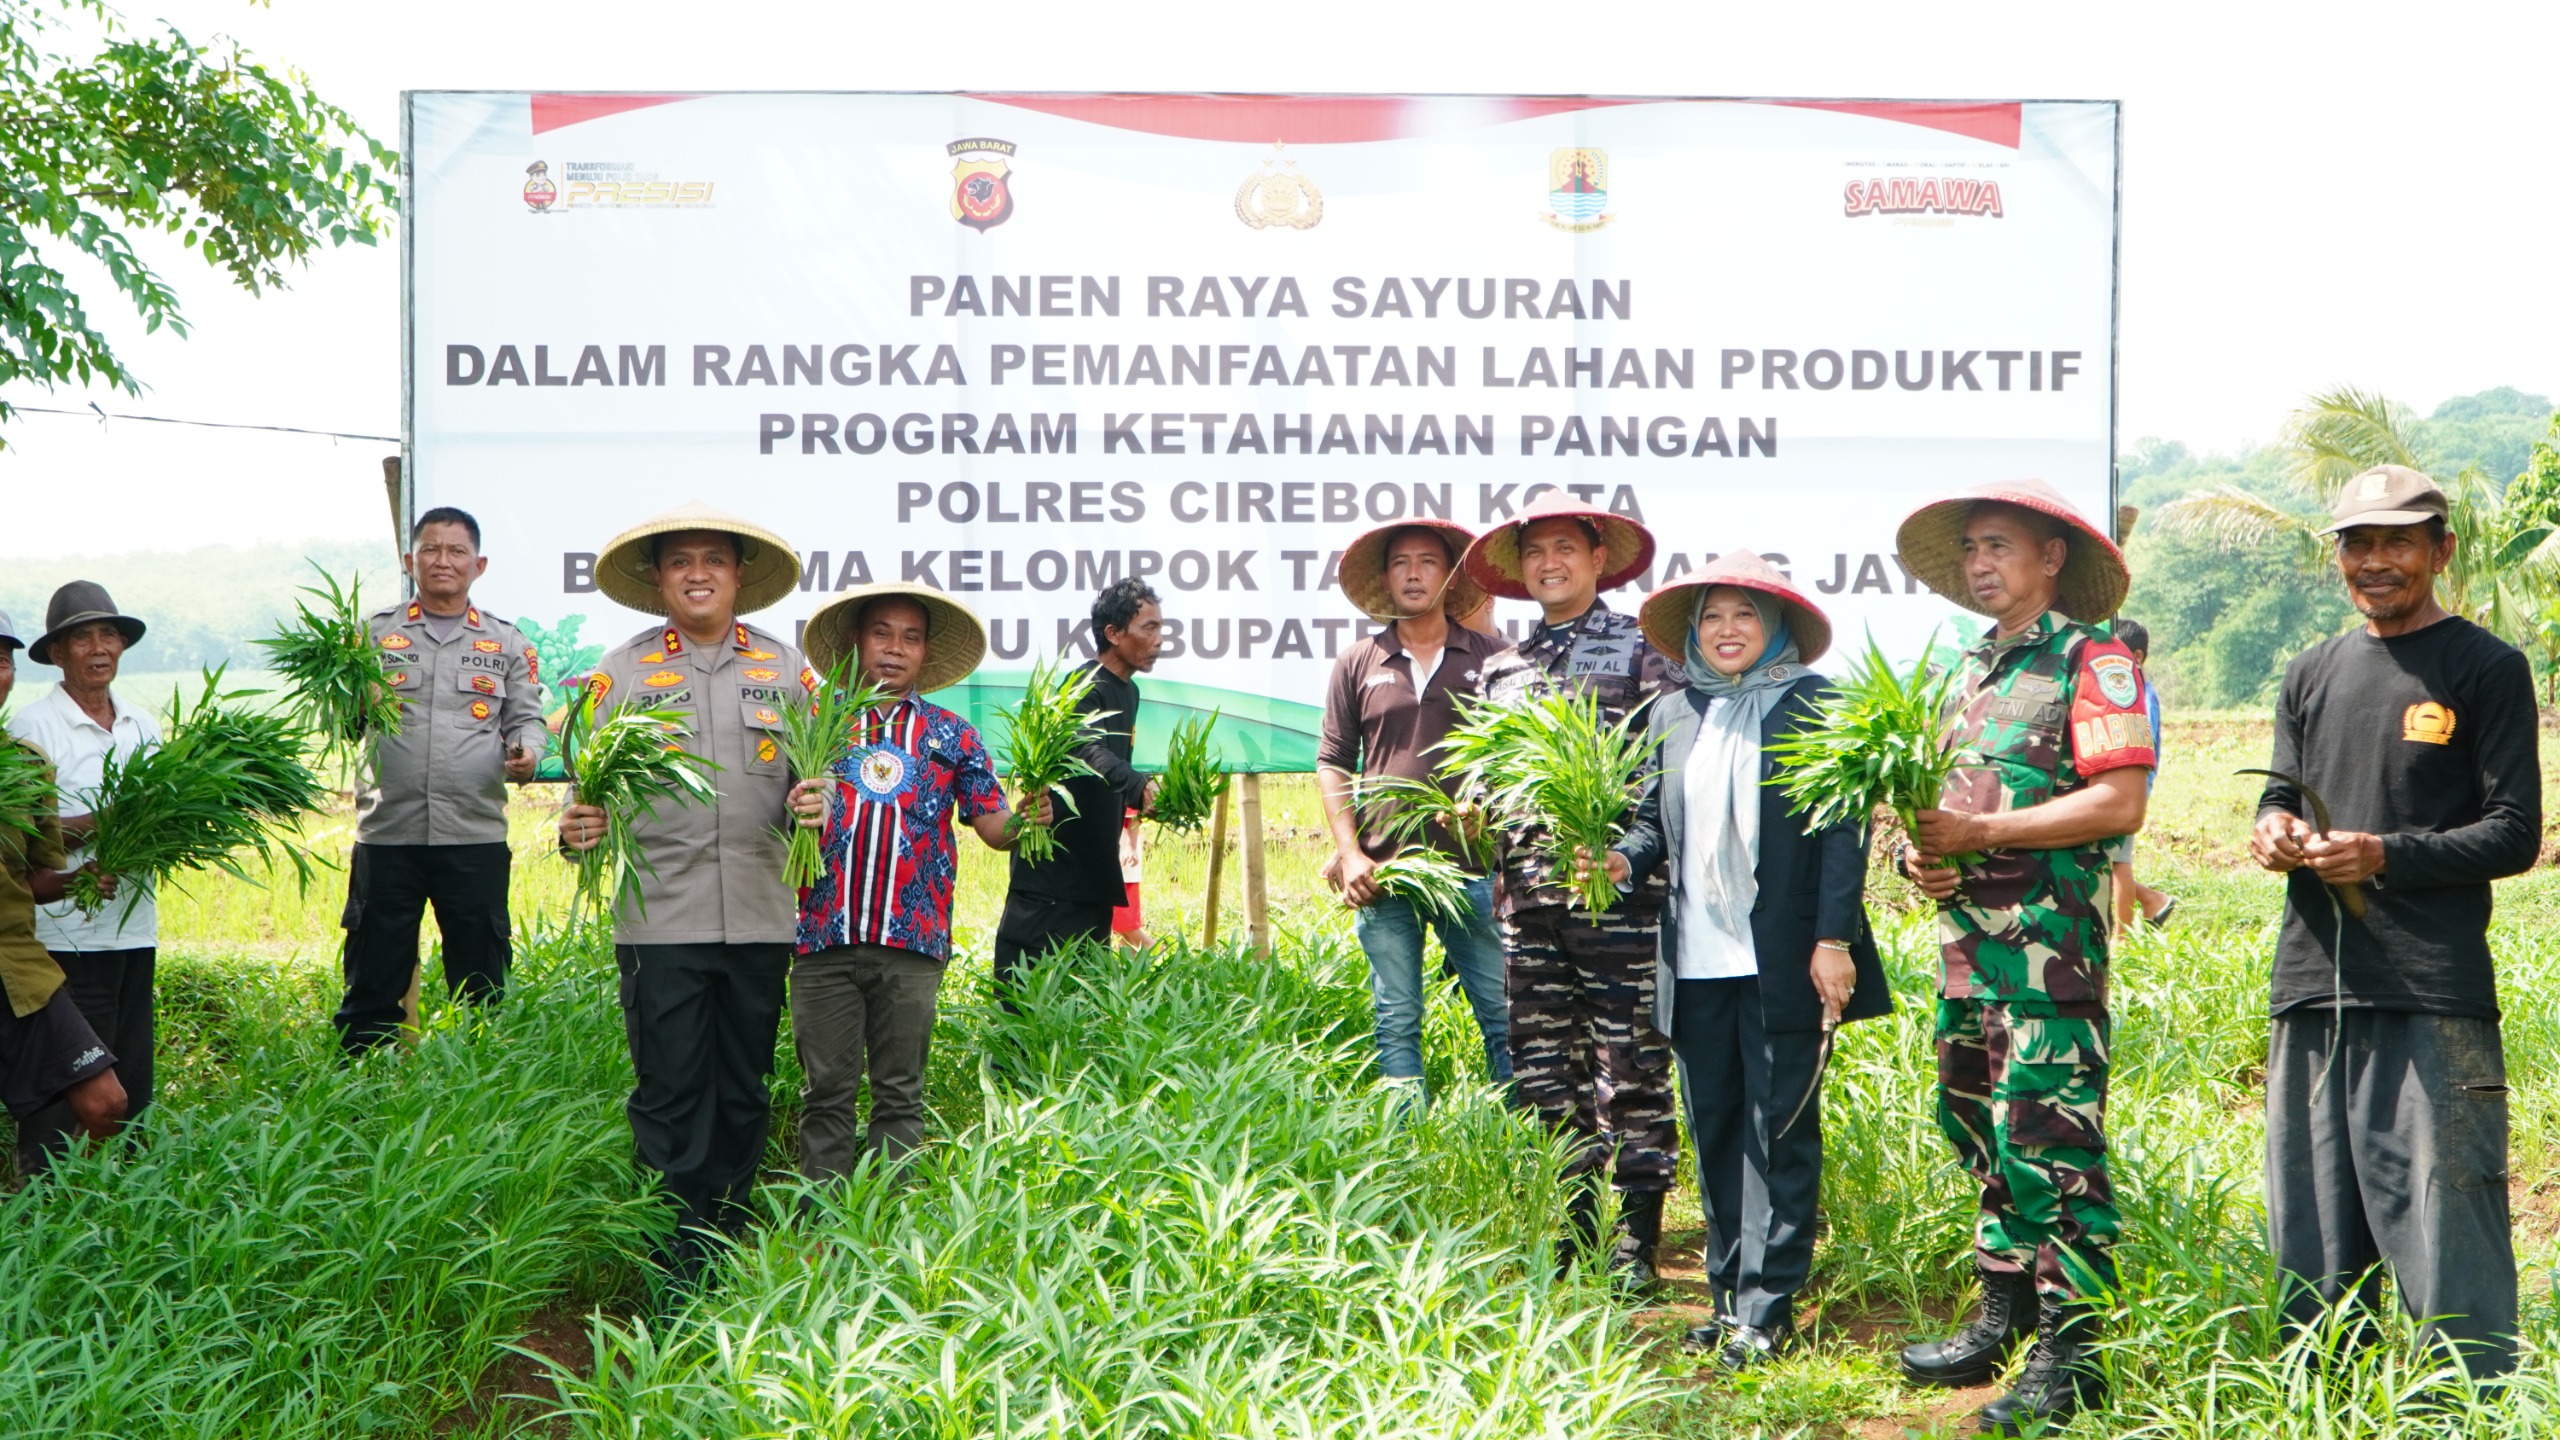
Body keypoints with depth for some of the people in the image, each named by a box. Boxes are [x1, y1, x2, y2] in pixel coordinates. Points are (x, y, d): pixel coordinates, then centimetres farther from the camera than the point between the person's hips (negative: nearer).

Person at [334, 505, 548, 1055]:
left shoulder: (506, 643, 12)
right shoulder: (376, 632, 10)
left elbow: (526, 717, 14)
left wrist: (525, 751, -8)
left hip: (475, 835, 1)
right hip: (387, 834, 0)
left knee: (479, 988, 6)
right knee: (372, 983, 4)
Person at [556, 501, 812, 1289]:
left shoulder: (785, 669, 10)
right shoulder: (621, 672, 6)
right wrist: (578, 829, -16)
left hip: (760, 919, 2)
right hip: (659, 920, -2)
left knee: (744, 1093, 9)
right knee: (669, 1096, -2)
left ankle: (731, 1247, 20)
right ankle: (678, 1267, 4)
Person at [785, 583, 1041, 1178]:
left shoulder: (953, 737, 12)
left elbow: (992, 826, 6)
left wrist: (1024, 822, -15)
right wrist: (794, 815, -17)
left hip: (912, 941, 1)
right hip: (825, 936, 0)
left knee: (900, 1094, 5)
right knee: (827, 1090, 3)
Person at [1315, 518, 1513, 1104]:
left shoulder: (1490, 658, 6)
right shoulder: (1358, 664, 10)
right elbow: (1332, 764, 10)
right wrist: (1350, 854, 0)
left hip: (1473, 869, -1)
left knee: (1506, 1016, -3)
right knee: (1397, 1025, 5)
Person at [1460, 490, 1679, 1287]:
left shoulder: (1641, 650, 2)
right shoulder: (1502, 669, 18)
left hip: (1617, 887, -5)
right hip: (1529, 892, 6)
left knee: (1631, 1068, -3)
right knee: (1544, 1067, 8)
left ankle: (1635, 1238, 3)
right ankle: (1572, 1220, 19)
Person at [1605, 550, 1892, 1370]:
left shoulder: (1814, 707, 0)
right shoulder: (1672, 715, 14)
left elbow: (1841, 831, -4)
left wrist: (1834, 939, -11)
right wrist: (1626, 860, -4)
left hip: (1783, 962, -5)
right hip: (1695, 961, 5)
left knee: (1780, 1130, -2)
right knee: (1714, 1131, 9)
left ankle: (1767, 1310, 0)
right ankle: (1729, 1296, 18)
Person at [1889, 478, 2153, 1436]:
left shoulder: (2091, 662, -6)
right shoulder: (1972, 670, 19)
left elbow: (2119, 802, -15)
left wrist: (1980, 834, -16)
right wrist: (1920, 852, 4)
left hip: (2051, 936, -8)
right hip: (1965, 937, 9)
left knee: (2047, 1142, -10)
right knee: (1979, 1133, 14)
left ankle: (2069, 1355, -4)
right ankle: (2000, 1326, 24)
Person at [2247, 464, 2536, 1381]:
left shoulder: (2487, 669, 2)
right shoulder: (2312, 676, 18)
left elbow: (2514, 833, -2)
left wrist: (2385, 856, -15)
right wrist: (2275, 832, -5)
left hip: (2432, 995, -5)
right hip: (2312, 990, 5)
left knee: (2444, 1234, -9)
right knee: (2314, 1248, 9)